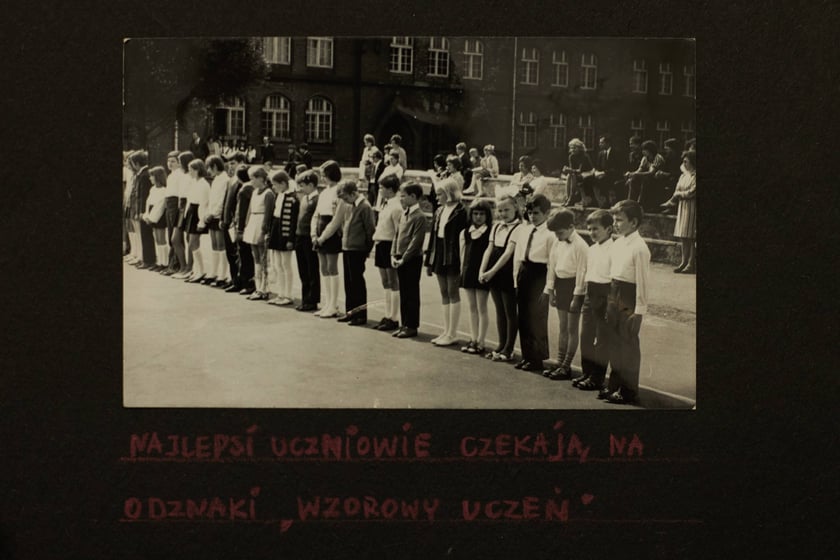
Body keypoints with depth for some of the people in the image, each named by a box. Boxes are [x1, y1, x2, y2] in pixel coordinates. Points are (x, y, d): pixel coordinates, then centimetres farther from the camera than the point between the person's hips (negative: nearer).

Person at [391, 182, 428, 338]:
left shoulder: (419, 216, -14)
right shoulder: (404, 214, 12)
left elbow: (416, 241, -17)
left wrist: (404, 258, -17)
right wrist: (394, 255, 5)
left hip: (412, 260, -8)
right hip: (400, 259, 8)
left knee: (412, 293, 0)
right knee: (403, 293, 12)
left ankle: (412, 326, 6)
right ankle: (404, 324, 20)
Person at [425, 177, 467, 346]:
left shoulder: (460, 211, -12)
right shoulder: (439, 212, 12)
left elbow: (462, 238, -16)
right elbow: (433, 235, 14)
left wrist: (461, 261, -21)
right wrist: (429, 261, 13)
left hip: (452, 258, -8)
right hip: (439, 257, 8)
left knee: (453, 294, -1)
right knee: (444, 294, 12)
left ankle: (452, 334, 5)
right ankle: (446, 331, 20)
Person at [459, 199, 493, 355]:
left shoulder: (490, 232, -7)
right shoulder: (466, 232, 9)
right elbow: (463, 252, 13)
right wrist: (462, 269, 7)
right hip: (468, 271, 6)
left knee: (481, 308, -1)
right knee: (472, 307, 11)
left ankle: (480, 343, 2)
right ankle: (473, 340, 18)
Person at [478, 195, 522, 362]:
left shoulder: (518, 228, -11)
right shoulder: (496, 227, 11)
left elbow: (508, 252, -17)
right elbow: (489, 249, 7)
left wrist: (492, 271, -21)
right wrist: (482, 270, -5)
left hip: (508, 274, -7)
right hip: (494, 274, 7)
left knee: (510, 312, 3)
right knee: (499, 310, 14)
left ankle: (508, 349, 9)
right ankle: (501, 345, 24)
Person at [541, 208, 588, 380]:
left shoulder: (580, 246, -17)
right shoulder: (558, 244, 6)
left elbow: (581, 272, -17)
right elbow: (552, 267, 11)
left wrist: (577, 296, -16)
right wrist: (550, 290, 10)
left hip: (572, 284, -7)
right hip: (560, 284, 7)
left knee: (572, 329, 2)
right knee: (563, 327, 14)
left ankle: (566, 366, 8)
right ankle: (560, 363, 20)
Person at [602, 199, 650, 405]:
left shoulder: (639, 248, -17)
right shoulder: (617, 244, 8)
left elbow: (642, 281, -16)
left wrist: (639, 311, -16)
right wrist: (610, 300, 14)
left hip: (629, 299, -8)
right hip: (614, 296, 8)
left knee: (628, 345, 2)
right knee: (614, 342, 15)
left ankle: (629, 390, 12)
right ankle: (615, 384, 27)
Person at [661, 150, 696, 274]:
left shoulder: (695, 176, -10)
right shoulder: (683, 176, 14)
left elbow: (692, 192, -14)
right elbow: (677, 191, 14)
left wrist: (679, 194, 0)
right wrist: (672, 201, -3)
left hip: (692, 208, -7)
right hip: (682, 208, 7)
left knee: (690, 237, -7)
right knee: (683, 237, 5)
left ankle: (691, 263, -4)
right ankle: (684, 261, 9)